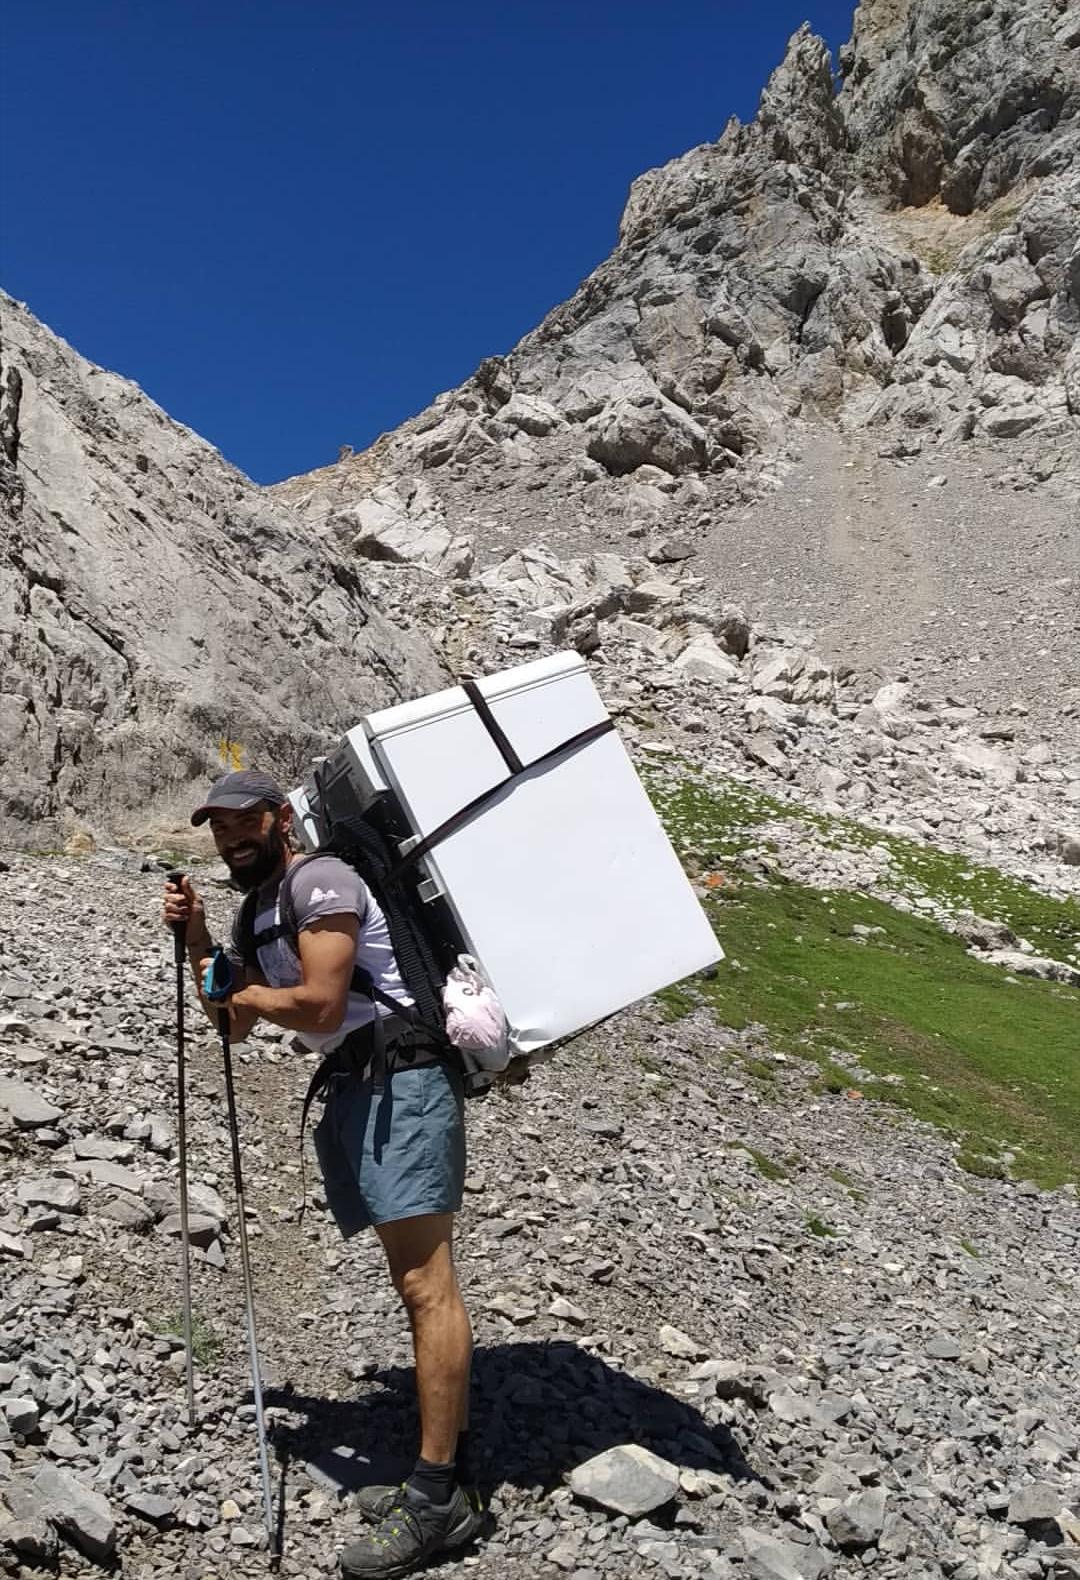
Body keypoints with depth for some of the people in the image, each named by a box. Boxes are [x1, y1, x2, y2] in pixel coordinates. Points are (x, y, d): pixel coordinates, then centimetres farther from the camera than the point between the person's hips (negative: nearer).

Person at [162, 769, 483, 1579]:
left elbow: (320, 1004, -16)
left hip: (402, 1080, -10)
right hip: (358, 1092, 10)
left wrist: (250, 992, 2)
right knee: (417, 1282, 11)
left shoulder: (320, 880, -8)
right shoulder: (259, 917, 21)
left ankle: (438, 1498, -6)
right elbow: (235, 1023, 24)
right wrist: (197, 938, 13)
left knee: (427, 1284, -10)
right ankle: (450, 1473, 19)